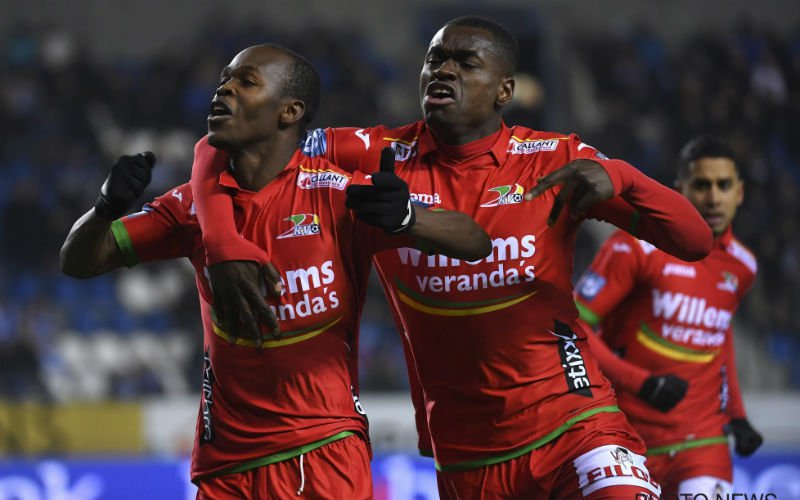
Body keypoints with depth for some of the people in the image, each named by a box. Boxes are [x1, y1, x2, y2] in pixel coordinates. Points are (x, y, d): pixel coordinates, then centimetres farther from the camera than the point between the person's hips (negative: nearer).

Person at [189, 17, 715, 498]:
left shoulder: (555, 160, -2)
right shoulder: (380, 156, 0)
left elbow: (695, 241, -6)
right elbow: (221, 151, 0)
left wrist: (615, 177, -24)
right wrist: (229, 250, -19)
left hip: (568, 423, -2)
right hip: (464, 452, 2)